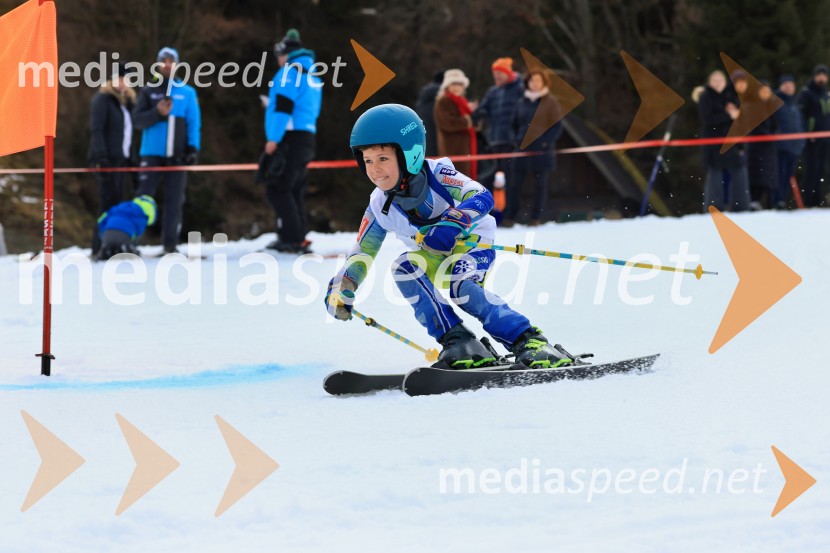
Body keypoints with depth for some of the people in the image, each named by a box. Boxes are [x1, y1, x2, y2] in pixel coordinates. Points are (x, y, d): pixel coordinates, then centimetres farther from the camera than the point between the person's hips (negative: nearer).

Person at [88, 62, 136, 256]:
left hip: (120, 159, 8)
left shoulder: (126, 100, 20)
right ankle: (99, 249, -12)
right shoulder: (102, 99, -5)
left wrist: (130, 158, 12)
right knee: (108, 203, -11)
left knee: (116, 202, 3)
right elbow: (96, 130, -13)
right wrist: (102, 158, -22)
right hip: (107, 159, -8)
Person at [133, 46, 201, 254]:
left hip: (177, 154, 1)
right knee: (144, 197, -6)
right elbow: (138, 120, 1)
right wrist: (157, 113, -16)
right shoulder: (148, 91, 8)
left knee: (174, 200, 2)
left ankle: (170, 243, 6)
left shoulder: (187, 93, 8)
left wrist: (193, 149, -4)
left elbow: (194, 122, 6)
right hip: (152, 153, -1)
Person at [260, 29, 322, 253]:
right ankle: (298, 239, 12)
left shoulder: (291, 70, -8)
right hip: (307, 139, 9)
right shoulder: (312, 75, 20)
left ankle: (291, 239, -17)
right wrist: (273, 105, 33)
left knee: (277, 188, -10)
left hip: (290, 139, -9)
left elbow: (284, 106, -17)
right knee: (294, 190, 13)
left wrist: (273, 138, -18)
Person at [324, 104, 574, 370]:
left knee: (459, 285, -34)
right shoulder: (380, 206, -10)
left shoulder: (437, 174, -24)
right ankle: (458, 342, -24)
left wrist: (453, 222, -55)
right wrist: (341, 288, -17)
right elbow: (362, 253, 0)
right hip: (433, 257, 5)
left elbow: (482, 197, -37)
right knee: (405, 268, -25)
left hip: (473, 242, -5)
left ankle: (528, 342, -30)